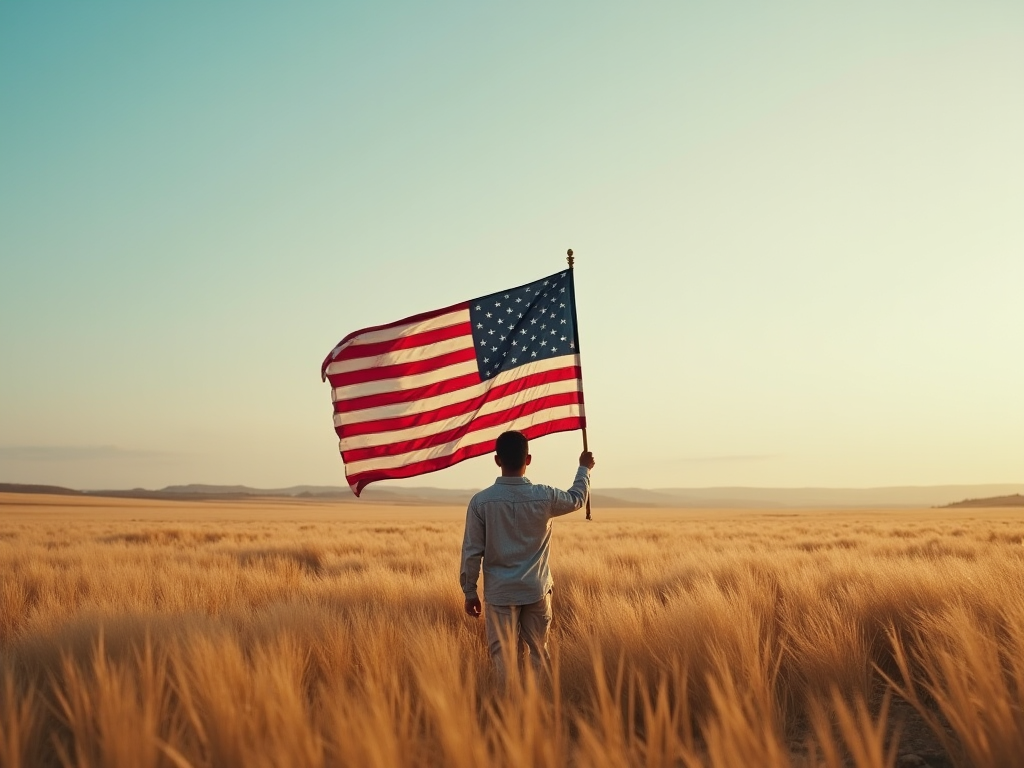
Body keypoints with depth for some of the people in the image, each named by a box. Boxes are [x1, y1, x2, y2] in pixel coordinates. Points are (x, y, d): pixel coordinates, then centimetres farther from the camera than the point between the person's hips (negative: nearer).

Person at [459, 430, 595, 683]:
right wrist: (584, 468, 33)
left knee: (503, 656, 5)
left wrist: (470, 592, 5)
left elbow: (472, 551, -7)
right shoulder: (544, 497, -7)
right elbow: (576, 498, 15)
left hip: (500, 593, -1)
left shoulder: (481, 501, -11)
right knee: (539, 653, 14)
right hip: (536, 590, 1)